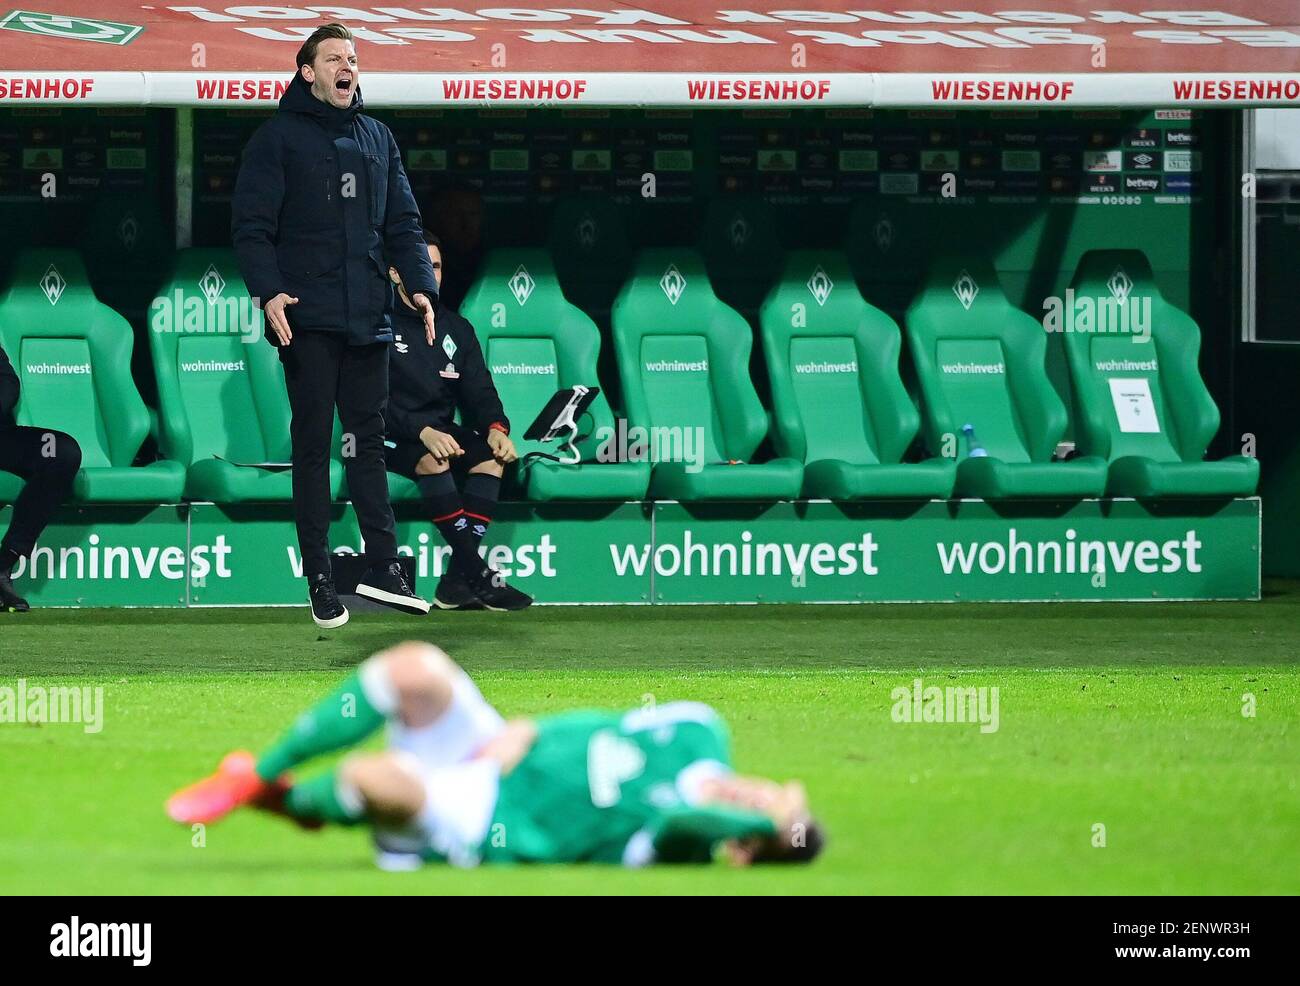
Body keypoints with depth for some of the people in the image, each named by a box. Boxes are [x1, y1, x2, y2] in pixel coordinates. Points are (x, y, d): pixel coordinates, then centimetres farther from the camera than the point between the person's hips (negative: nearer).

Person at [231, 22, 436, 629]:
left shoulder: (377, 139, 16)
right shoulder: (279, 138, 1)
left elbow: (402, 223, 17)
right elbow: (251, 225, -5)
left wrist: (420, 285, 2)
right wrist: (268, 290, -19)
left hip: (367, 318, 4)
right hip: (308, 317, -4)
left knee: (369, 440, 4)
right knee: (313, 443, -2)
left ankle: (382, 567, 4)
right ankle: (319, 579, 0)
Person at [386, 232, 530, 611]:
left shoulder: (456, 330, 15)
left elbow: (479, 392, 8)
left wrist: (496, 427, -15)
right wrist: (423, 432, -29)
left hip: (439, 431, 6)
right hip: (389, 438, -6)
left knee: (491, 454, -24)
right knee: (432, 460, -36)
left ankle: (456, 581, -30)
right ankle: (478, 575, -38)